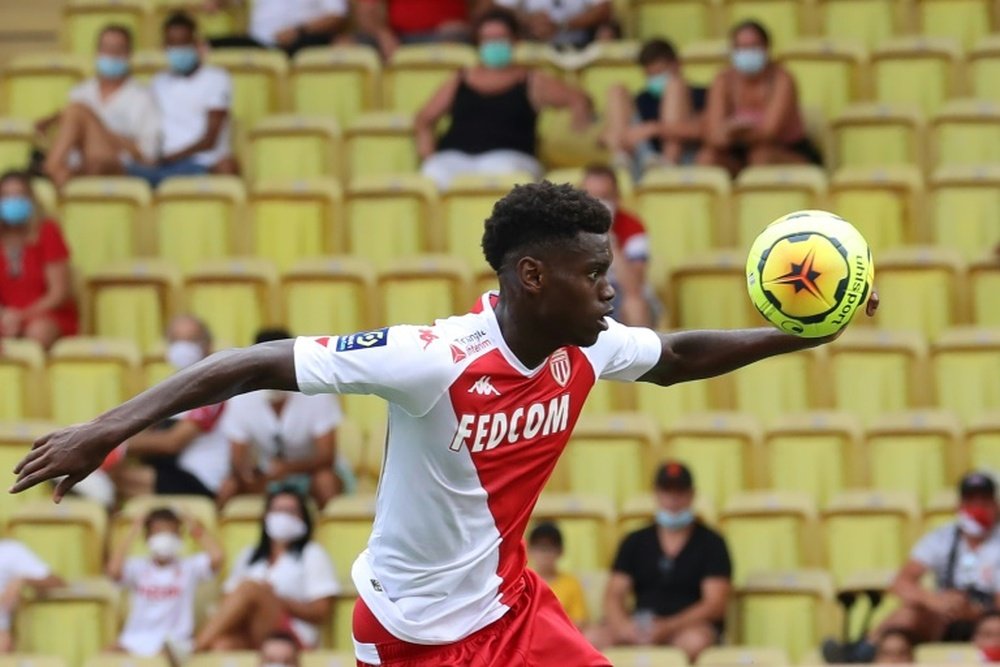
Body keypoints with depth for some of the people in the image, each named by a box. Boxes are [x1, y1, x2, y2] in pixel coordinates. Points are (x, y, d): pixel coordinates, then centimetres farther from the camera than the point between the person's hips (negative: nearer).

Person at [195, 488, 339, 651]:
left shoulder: (311, 555, 14)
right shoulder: (250, 556, 25)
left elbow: (320, 612, 5)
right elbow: (230, 602, 16)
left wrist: (279, 600, -9)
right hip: (247, 642, 3)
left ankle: (196, 650, -37)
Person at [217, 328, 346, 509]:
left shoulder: (317, 394, -21)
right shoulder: (241, 400, -14)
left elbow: (327, 456, -21)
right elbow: (239, 460, -14)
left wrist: (289, 467, -39)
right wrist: (250, 478, -39)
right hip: (263, 478, 2)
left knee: (326, 480, -34)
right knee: (229, 487, -25)